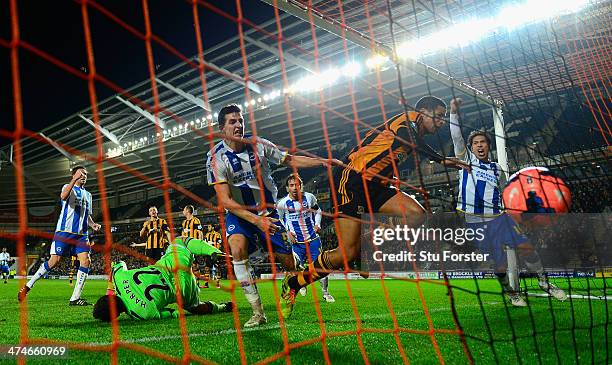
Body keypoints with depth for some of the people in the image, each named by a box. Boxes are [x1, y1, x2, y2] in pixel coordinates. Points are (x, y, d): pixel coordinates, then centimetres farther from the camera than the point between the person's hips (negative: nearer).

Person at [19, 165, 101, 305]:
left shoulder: (88, 194, 22)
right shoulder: (68, 187, 5)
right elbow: (63, 196, -20)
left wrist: (92, 224, 8)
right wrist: (74, 180, -29)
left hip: (81, 234, 5)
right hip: (64, 231, -5)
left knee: (86, 261, -11)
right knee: (54, 260, -10)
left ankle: (75, 298, -8)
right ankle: (28, 286, 10)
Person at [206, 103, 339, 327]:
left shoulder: (258, 144, -8)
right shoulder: (216, 157, -16)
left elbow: (290, 160, 3)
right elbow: (225, 200, -21)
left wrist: (324, 162, -6)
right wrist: (255, 219, -33)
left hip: (267, 210, 2)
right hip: (238, 213, -2)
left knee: (288, 261, -2)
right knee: (238, 249, -31)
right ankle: (257, 311, -19)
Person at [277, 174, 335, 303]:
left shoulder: (309, 197, -3)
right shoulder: (282, 203, -8)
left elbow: (318, 211, 13)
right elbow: (281, 220, 8)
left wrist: (317, 224, -2)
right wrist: (288, 232, -6)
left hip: (313, 238, 1)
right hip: (297, 241, -1)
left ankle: (325, 293, 18)